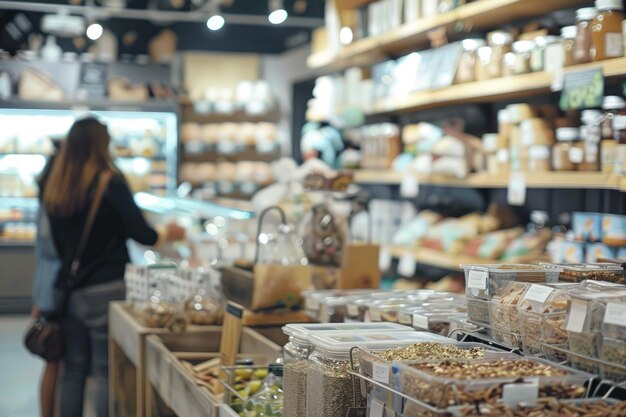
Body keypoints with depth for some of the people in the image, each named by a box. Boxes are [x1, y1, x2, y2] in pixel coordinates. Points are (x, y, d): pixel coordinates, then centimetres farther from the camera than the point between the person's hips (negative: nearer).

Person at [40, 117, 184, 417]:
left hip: (70, 289, 5)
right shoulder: (110, 183, -10)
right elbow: (141, 234, -11)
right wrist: (166, 235, 7)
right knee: (105, 372, 0)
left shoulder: (52, 187, 6)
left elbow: (56, 242, 14)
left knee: (73, 370, 12)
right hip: (107, 290, -5)